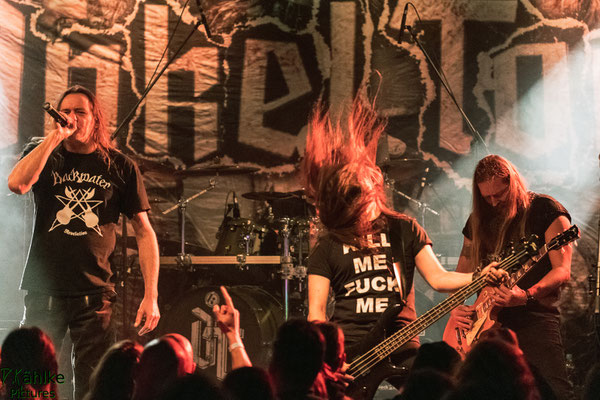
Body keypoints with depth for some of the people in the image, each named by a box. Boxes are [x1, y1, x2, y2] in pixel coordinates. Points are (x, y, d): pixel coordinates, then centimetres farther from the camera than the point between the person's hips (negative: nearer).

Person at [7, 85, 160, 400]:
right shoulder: (42, 154, 8)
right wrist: (56, 135, -13)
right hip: (44, 290, 0)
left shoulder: (120, 167, 7)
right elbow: (17, 184, -15)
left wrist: (151, 296, -1)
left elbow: (144, 232, 7)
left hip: (95, 294, 0)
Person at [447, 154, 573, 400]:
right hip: (489, 321, 5)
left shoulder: (546, 211, -1)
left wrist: (527, 296, -26)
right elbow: (461, 275, 22)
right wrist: (455, 307, 2)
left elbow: (562, 271, -10)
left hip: (535, 317, -5)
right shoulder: (479, 220, 16)